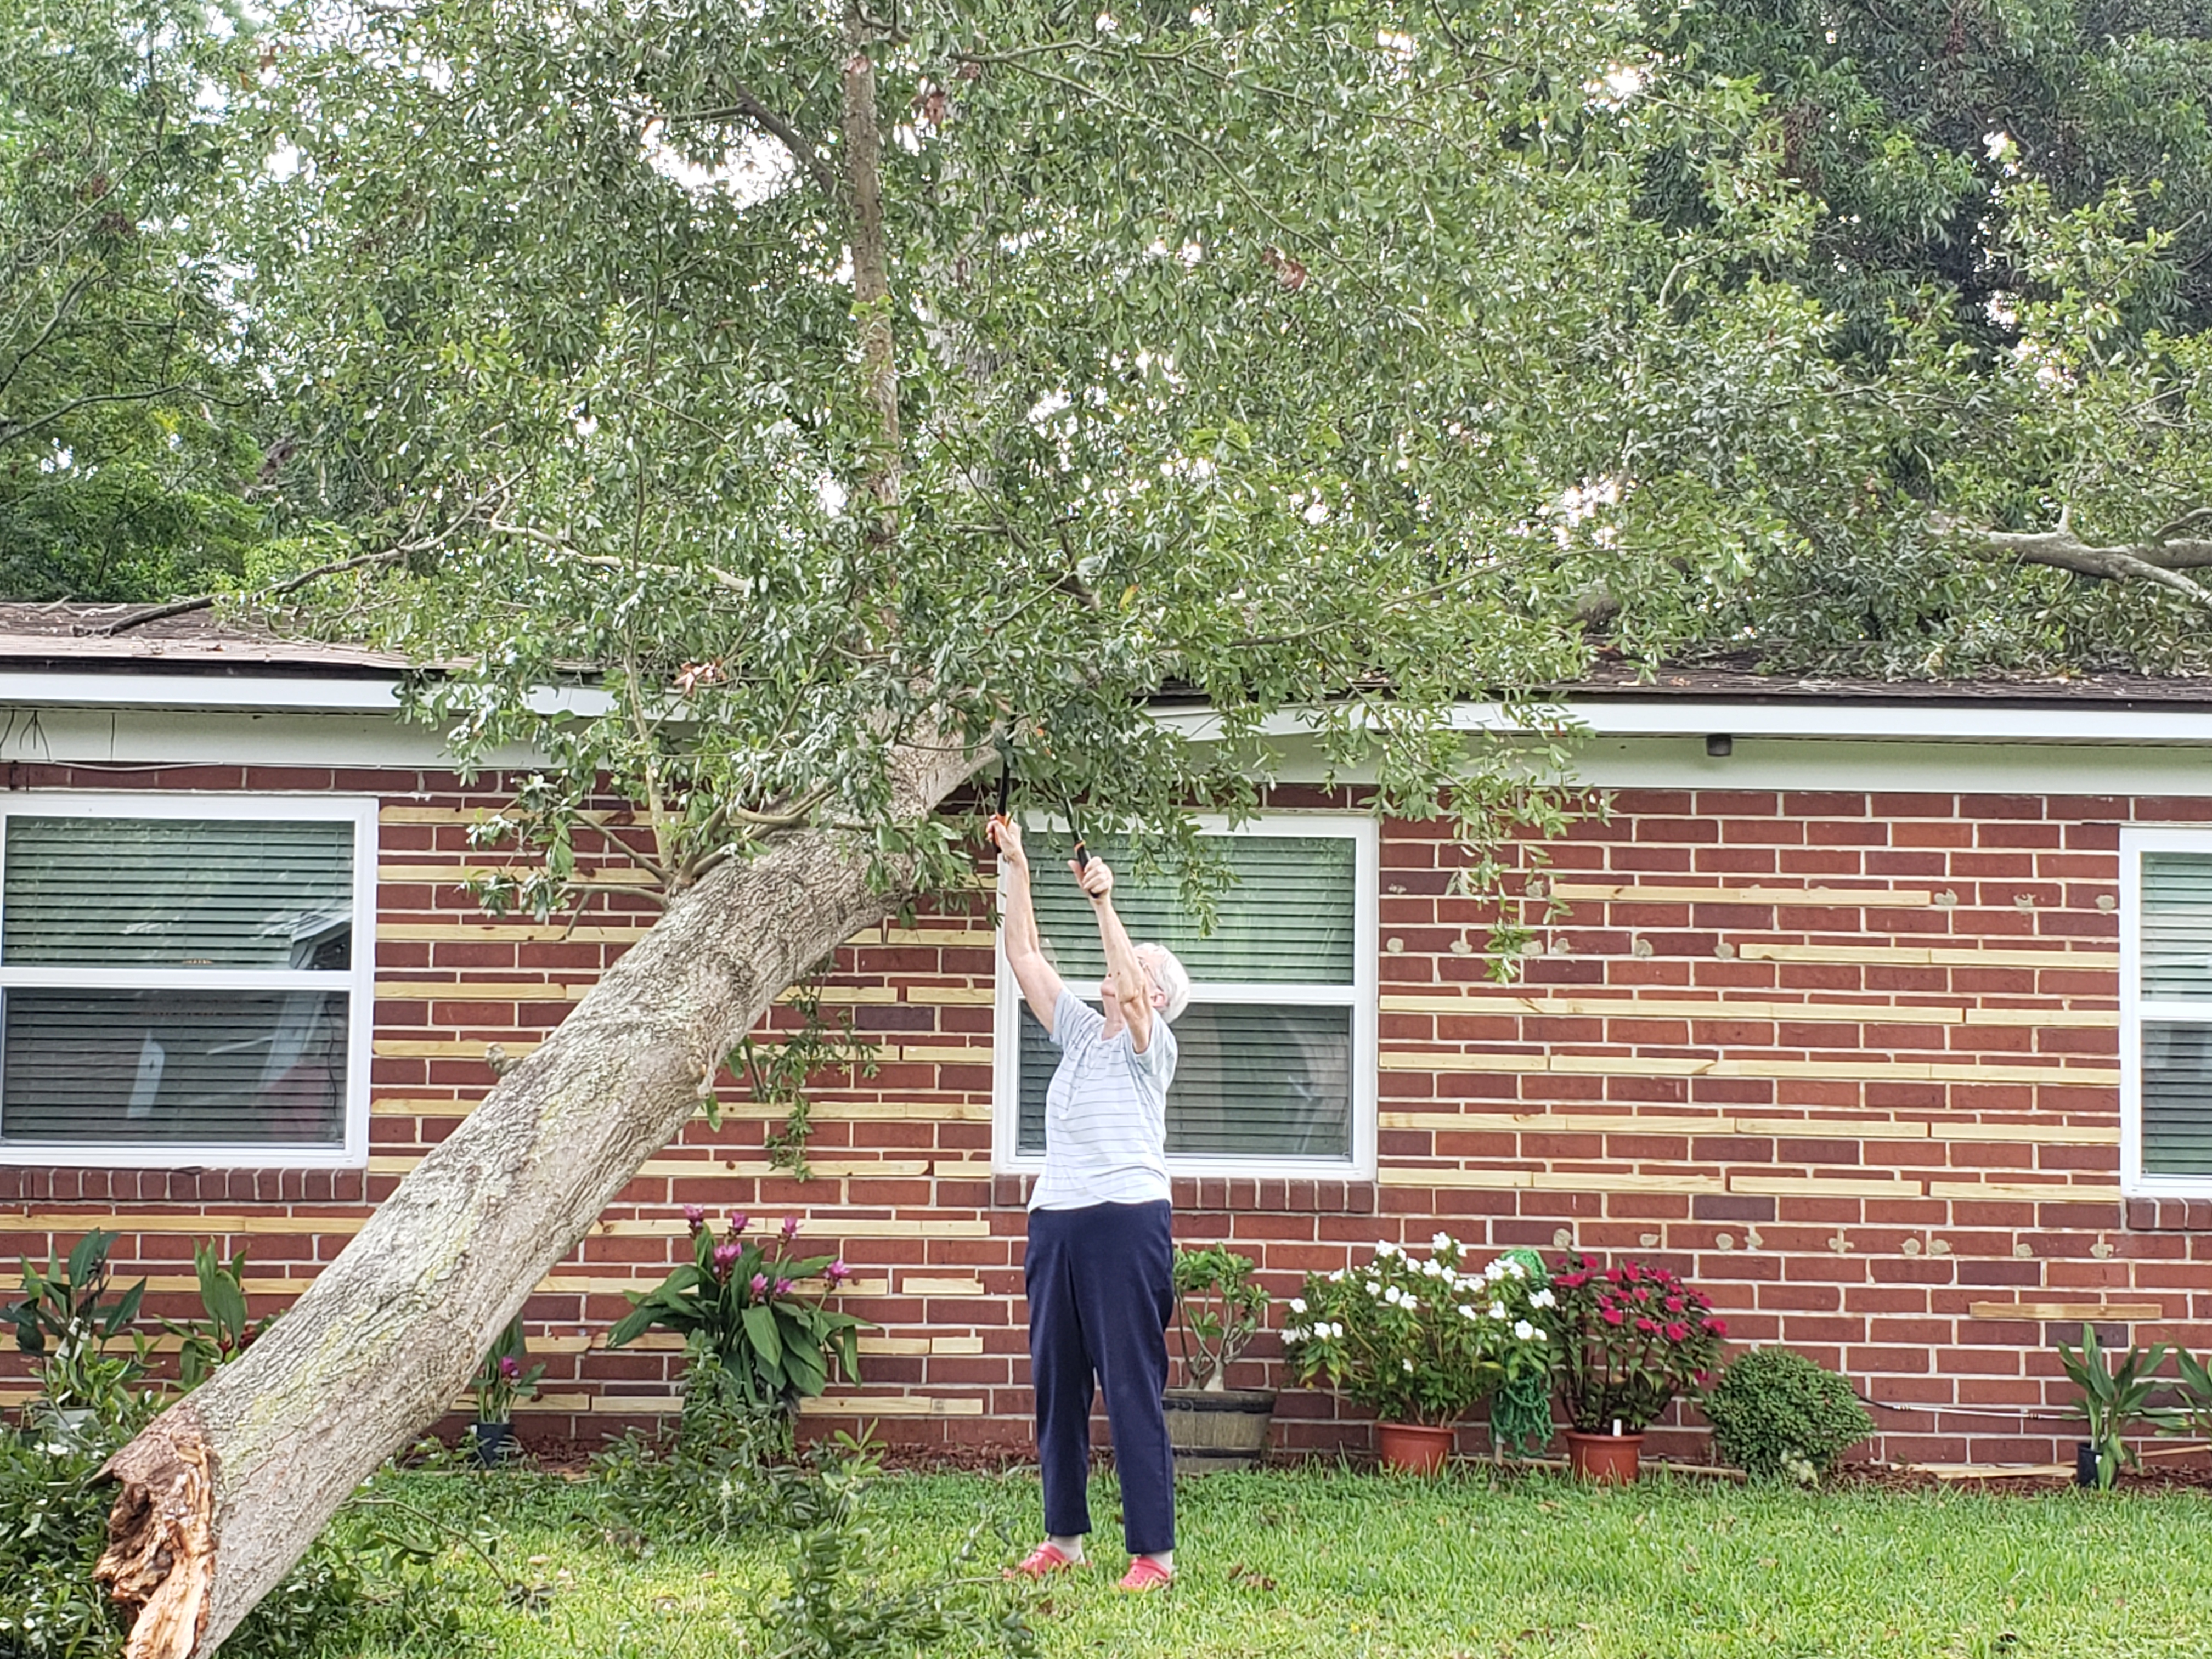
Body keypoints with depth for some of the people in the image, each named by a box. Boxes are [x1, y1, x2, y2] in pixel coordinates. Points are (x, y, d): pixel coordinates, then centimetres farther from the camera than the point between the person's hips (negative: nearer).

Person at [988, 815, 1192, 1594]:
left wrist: (1105, 903, -24)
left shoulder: (1151, 1044, -1)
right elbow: (1024, 956, 14)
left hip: (1126, 1219, -7)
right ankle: (1064, 1534, 18)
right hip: (1056, 1217, 7)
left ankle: (1154, 1551, -7)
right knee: (1055, 1383, 10)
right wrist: (1016, 868, 8)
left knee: (1134, 1390, -7)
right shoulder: (1080, 1031, 17)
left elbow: (1129, 990, -21)